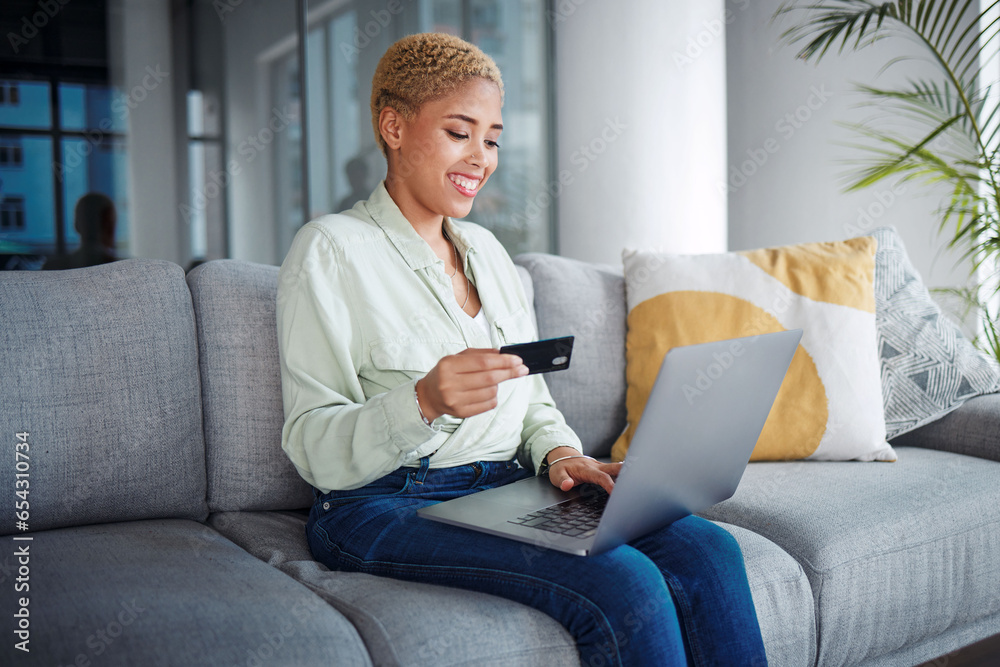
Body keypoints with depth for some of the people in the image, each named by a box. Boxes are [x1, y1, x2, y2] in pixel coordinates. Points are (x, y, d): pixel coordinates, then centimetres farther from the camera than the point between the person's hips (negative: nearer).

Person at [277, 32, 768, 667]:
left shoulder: (485, 248, 19)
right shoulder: (330, 249, -4)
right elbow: (314, 448, -10)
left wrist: (559, 451, -2)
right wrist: (424, 403, -28)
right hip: (387, 507, -6)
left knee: (709, 550, -18)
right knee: (623, 582, -28)